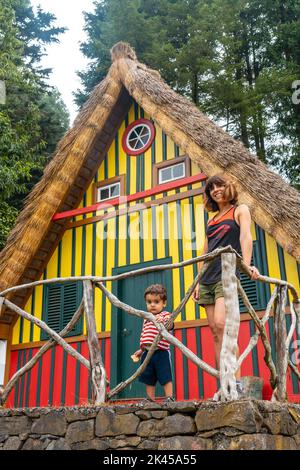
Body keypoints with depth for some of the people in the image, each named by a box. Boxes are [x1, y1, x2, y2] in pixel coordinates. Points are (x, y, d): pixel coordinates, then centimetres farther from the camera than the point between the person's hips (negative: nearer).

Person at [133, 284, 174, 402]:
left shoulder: (165, 315, -3)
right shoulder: (147, 319, 18)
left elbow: (170, 325, -25)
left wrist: (163, 321, -46)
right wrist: (141, 350, 24)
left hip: (161, 352, -7)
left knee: (165, 377, -2)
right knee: (148, 378, 12)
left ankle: (169, 398, 6)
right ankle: (150, 399, 21)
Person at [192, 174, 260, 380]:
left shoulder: (240, 210, 8)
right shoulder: (212, 220, 23)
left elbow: (246, 236, -9)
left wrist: (247, 264, -25)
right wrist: (198, 282, 15)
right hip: (207, 280, 6)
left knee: (221, 324, -23)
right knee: (215, 331, 0)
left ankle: (237, 384, -21)